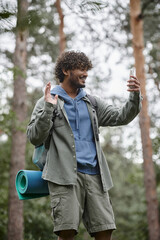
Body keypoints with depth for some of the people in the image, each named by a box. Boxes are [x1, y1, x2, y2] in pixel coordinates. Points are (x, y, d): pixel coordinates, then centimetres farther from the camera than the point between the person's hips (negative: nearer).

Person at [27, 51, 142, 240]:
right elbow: (34, 138, -1)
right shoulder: (47, 102, 10)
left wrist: (135, 97, 1)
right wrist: (48, 108, -12)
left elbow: (120, 117, 17)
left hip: (94, 175, 5)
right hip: (65, 175, -4)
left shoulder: (92, 103, 23)